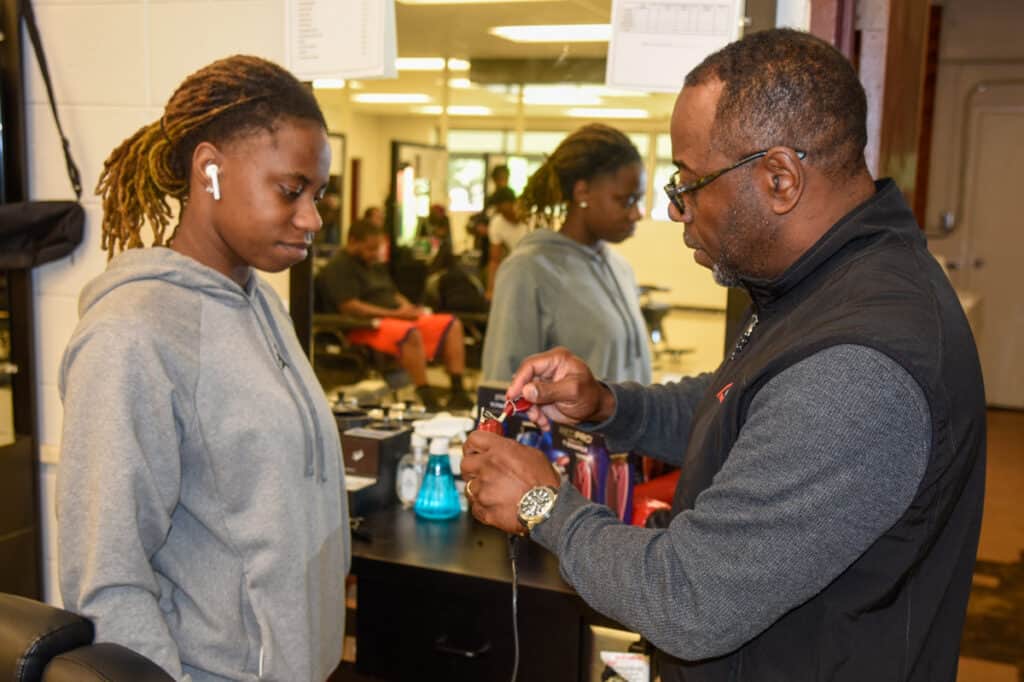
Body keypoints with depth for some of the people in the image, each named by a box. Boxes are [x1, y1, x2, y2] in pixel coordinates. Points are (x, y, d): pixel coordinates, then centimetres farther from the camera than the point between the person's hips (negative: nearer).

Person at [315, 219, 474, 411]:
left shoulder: (375, 265, 24)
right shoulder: (338, 268, -8)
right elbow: (349, 307, -19)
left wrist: (409, 309, 3)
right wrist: (394, 314, -20)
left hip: (398, 318, 10)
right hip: (365, 326, -10)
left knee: (452, 324, -4)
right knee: (410, 334, -39)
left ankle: (458, 393, -13)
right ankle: (429, 401, -38)